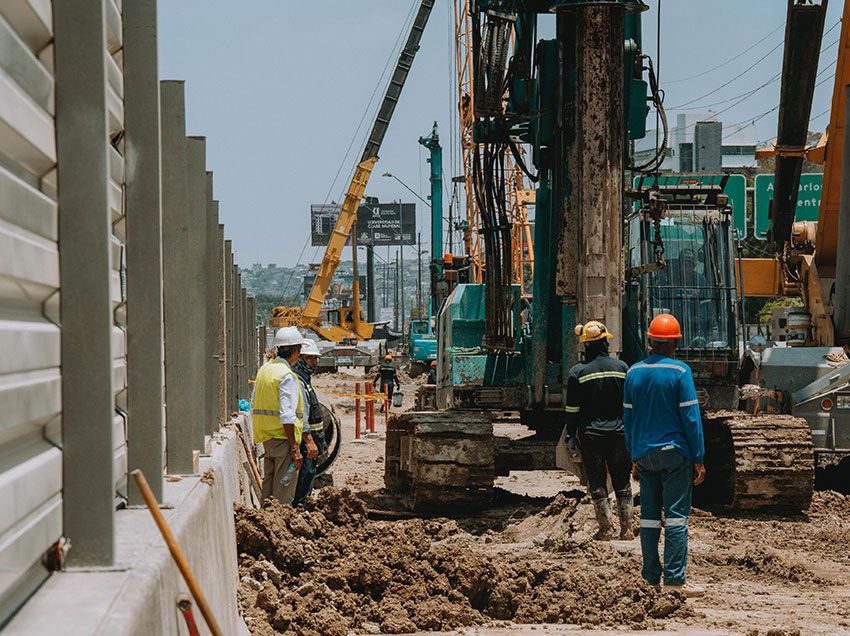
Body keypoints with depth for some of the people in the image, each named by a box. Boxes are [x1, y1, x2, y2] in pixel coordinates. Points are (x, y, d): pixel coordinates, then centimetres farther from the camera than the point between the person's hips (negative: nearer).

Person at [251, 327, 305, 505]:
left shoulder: (263, 369, 10)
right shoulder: (287, 376, -16)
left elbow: (254, 406, 16)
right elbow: (287, 416, -21)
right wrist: (295, 449, -19)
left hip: (266, 437, 8)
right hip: (283, 437, -8)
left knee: (268, 487, 15)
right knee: (284, 493, -4)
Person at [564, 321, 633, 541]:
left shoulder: (578, 372, -7)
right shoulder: (622, 367, 0)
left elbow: (572, 409, -5)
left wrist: (571, 435, 4)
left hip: (591, 435, -2)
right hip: (618, 433, 2)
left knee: (597, 483, 5)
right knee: (622, 482, 10)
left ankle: (606, 528, 4)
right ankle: (626, 528, 11)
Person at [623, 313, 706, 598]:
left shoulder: (634, 372, 6)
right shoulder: (679, 371, -9)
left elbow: (628, 417, 10)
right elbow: (690, 416, -10)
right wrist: (698, 459, -6)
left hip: (645, 454, 5)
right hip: (674, 452, -5)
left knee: (649, 516, 9)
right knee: (676, 515, -4)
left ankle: (651, 578, 10)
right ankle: (674, 578, -9)